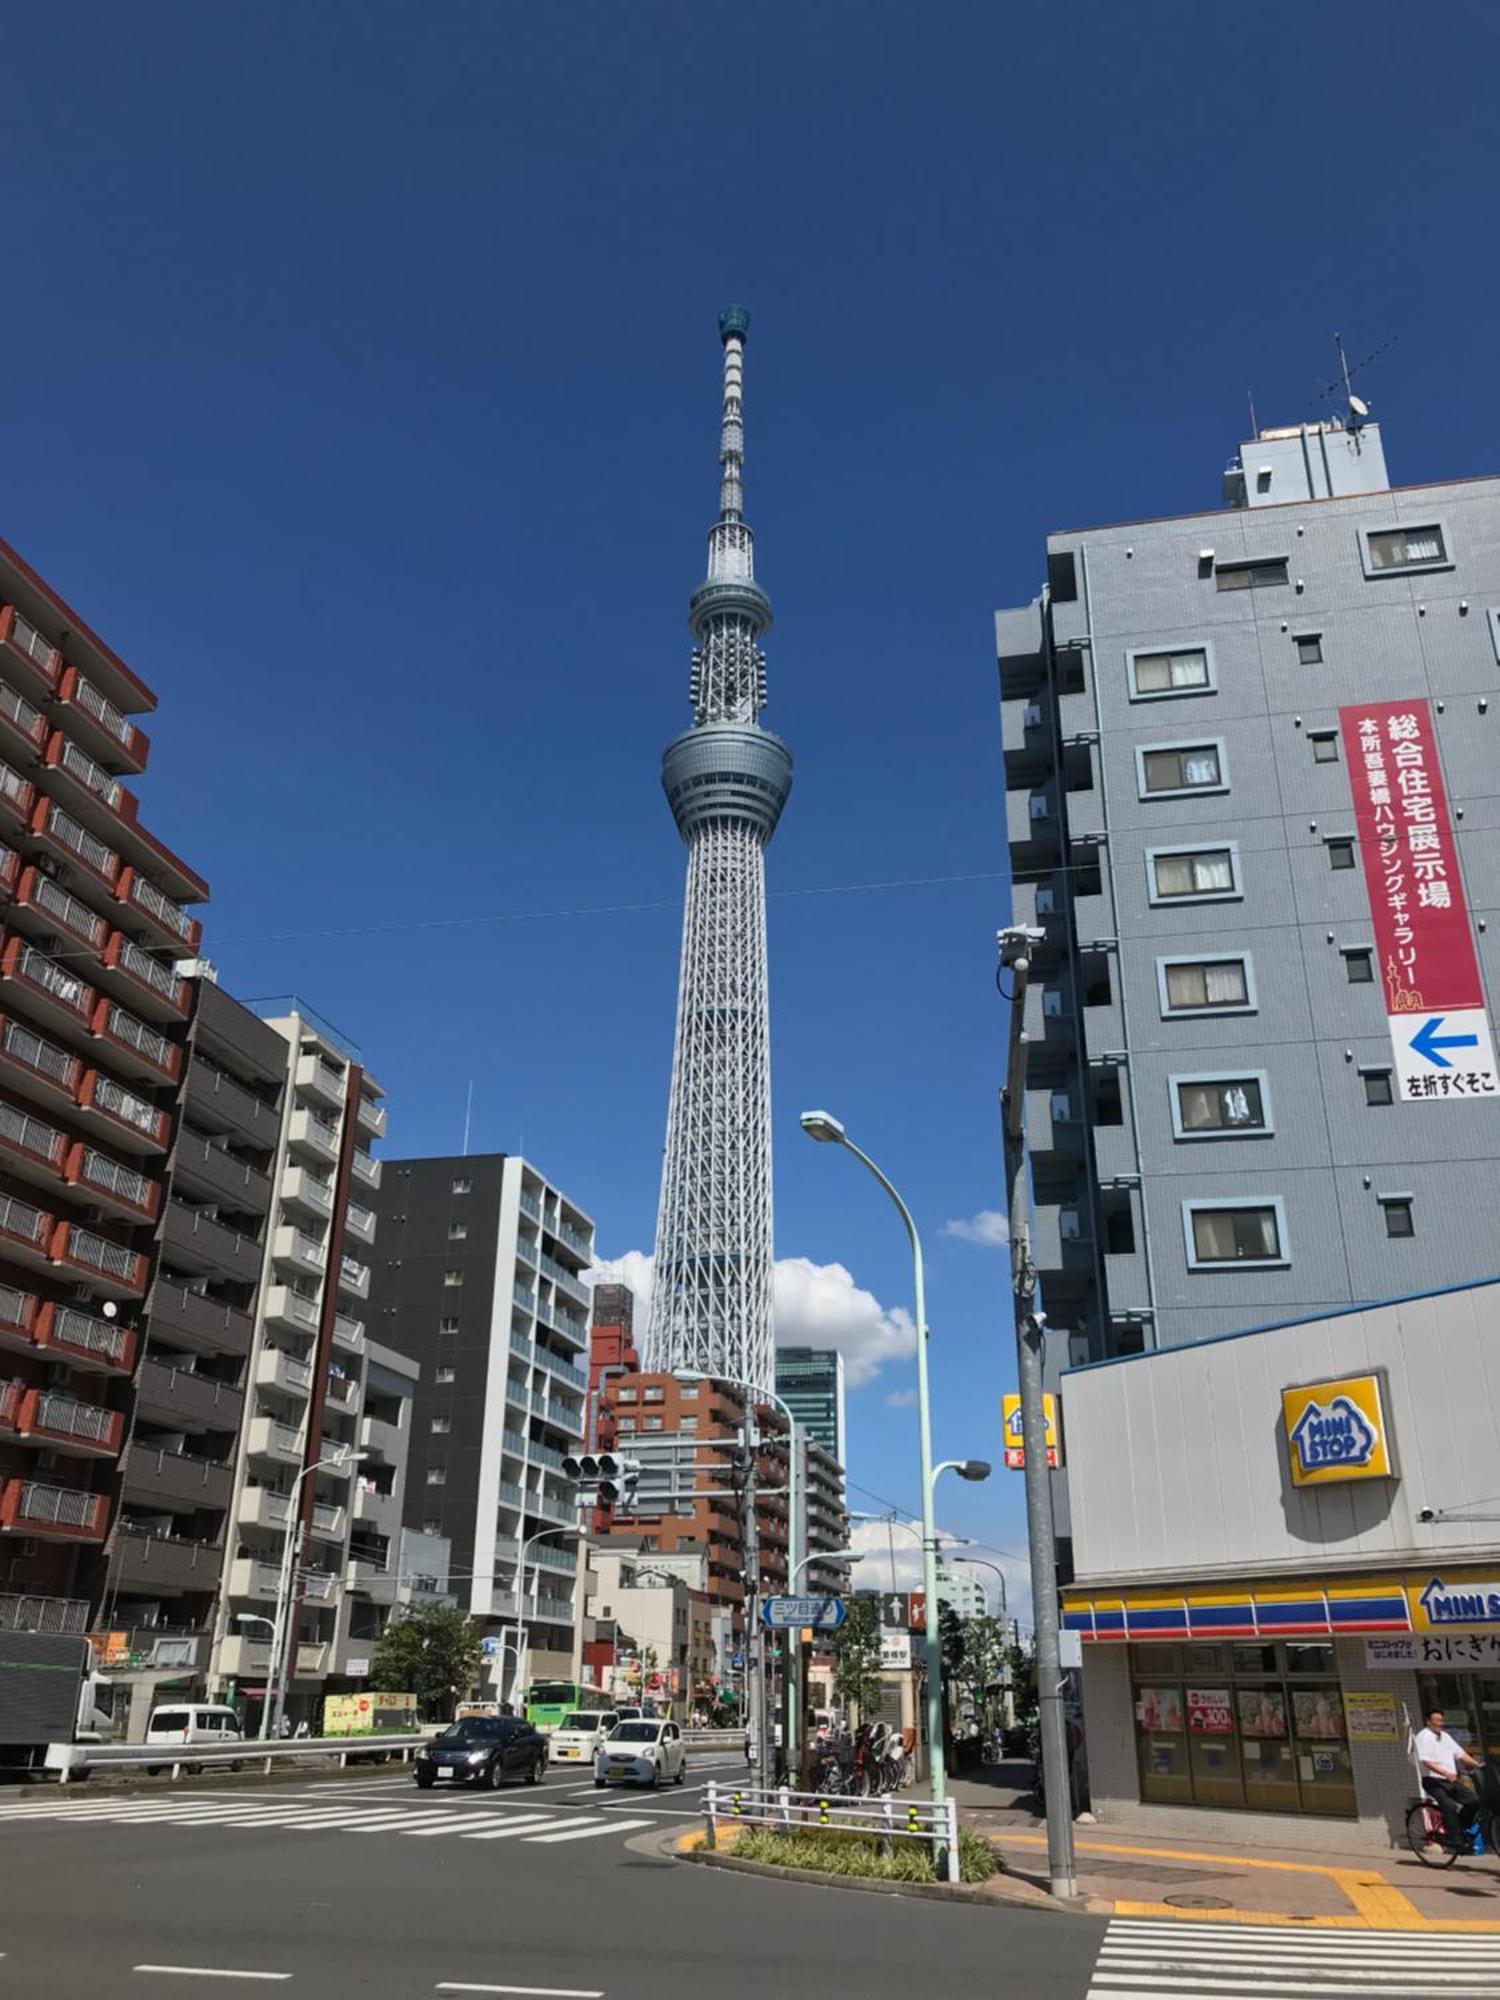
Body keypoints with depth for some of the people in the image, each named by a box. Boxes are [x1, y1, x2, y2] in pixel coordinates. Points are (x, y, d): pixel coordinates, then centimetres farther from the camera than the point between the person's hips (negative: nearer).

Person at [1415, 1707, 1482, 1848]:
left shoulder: (1445, 1736, 16)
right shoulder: (1424, 1737, -9)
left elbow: (1460, 1754, 11)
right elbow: (1427, 1762, -20)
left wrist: (1476, 1764, -5)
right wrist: (1446, 1773, -32)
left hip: (1451, 1781, 7)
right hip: (1434, 1781, -7)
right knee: (1450, 1806, -27)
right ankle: (1456, 1840, -18)